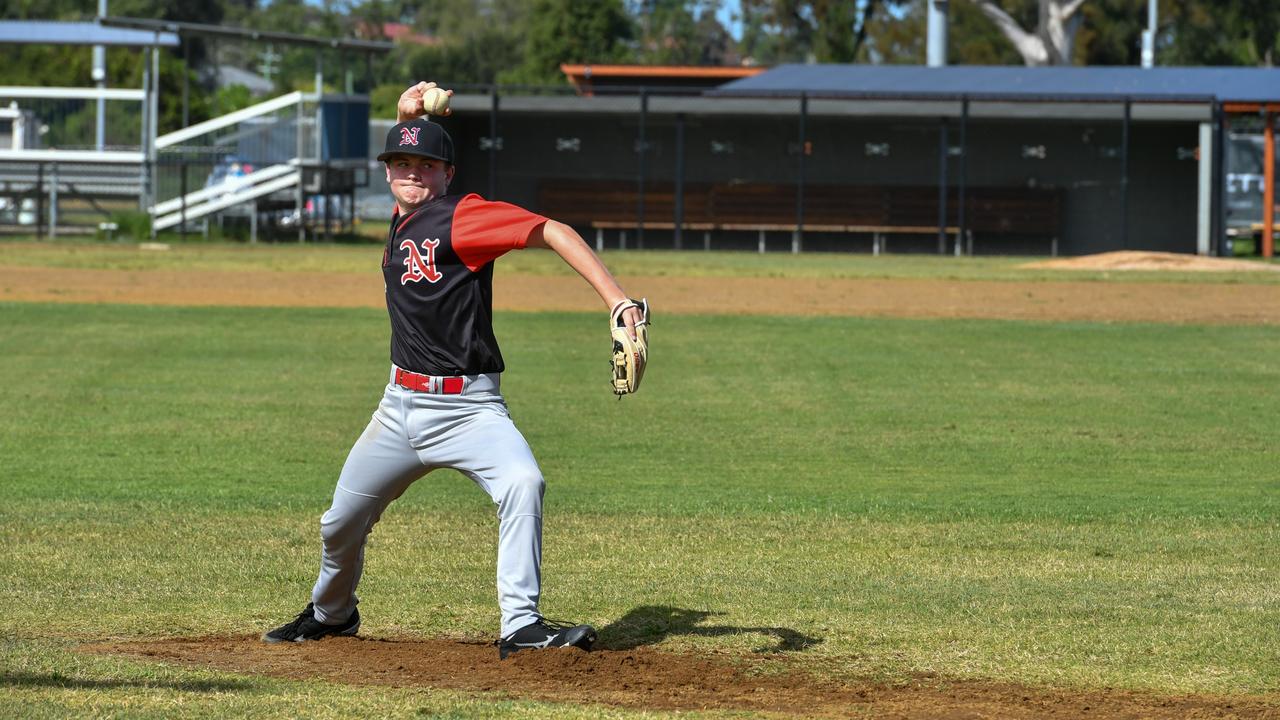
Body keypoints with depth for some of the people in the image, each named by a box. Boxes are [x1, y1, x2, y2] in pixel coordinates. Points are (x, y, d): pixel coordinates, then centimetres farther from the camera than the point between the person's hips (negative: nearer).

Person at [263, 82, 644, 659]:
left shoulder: (462, 216, -13)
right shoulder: (402, 220, 10)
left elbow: (554, 234, -22)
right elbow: (404, 164, 31)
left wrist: (619, 302, -33)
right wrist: (405, 117, 8)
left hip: (468, 407, -7)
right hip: (401, 406, 7)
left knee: (522, 483, -33)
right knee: (341, 522, 15)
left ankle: (521, 627, -33)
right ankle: (330, 614, 43)